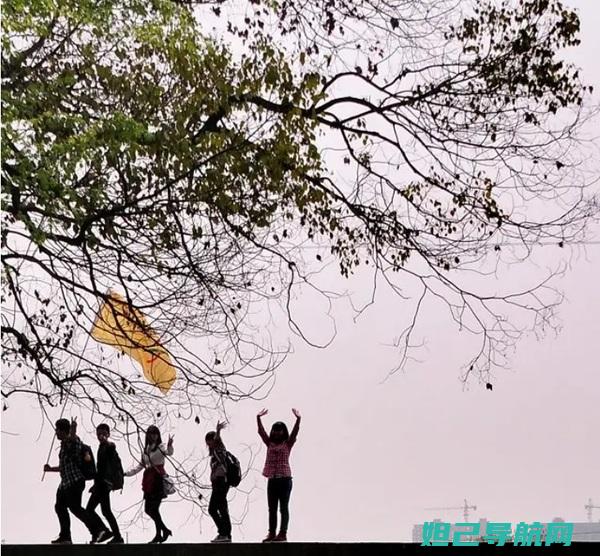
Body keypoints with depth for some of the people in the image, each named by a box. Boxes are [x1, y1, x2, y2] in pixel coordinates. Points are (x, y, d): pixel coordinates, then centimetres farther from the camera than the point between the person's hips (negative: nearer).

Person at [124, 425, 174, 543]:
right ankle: (165, 530, 22)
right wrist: (127, 473, 22)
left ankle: (159, 534, 4)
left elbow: (169, 452, -28)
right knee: (148, 509, 9)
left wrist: (170, 445, -51)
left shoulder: (160, 447, -5)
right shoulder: (146, 449, 17)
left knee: (153, 509, -10)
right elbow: (141, 465, 27)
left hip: (158, 480, -8)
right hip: (148, 481, 8)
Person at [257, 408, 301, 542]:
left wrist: (298, 419, -24)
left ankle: (283, 533, -3)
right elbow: (261, 431, 5)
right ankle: (271, 533, 9)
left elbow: (295, 432, -11)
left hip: (284, 479, -4)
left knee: (284, 507, -2)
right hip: (272, 479, 4)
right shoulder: (269, 443, 12)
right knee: (272, 508, 6)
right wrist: (258, 418, -7)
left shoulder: (287, 443, 3)